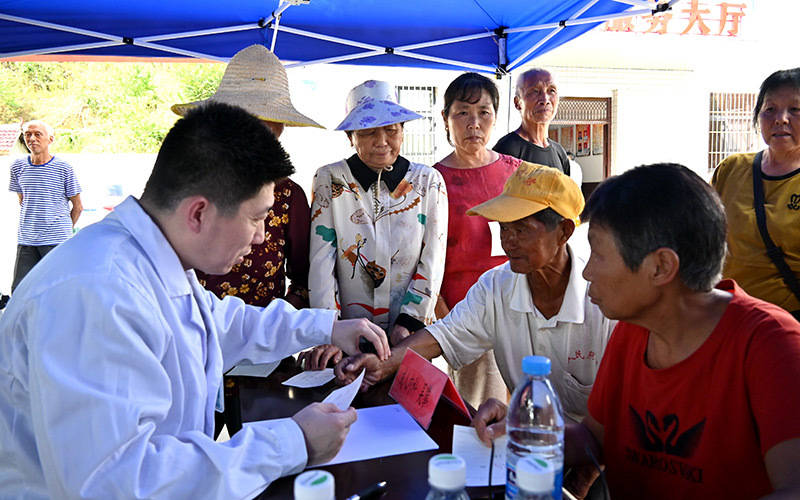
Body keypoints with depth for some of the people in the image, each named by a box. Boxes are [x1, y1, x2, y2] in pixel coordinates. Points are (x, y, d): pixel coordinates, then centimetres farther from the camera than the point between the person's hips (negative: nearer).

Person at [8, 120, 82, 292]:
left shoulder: (63, 168, -3)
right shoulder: (18, 167, 8)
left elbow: (77, 207, 4)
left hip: (56, 241, -4)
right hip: (26, 241, 4)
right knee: (18, 290, 2)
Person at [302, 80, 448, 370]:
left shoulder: (428, 182, 0)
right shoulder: (330, 180, -3)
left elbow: (432, 262, -2)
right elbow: (321, 262, -8)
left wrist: (407, 324, -10)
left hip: (410, 335, 1)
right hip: (347, 333, -1)